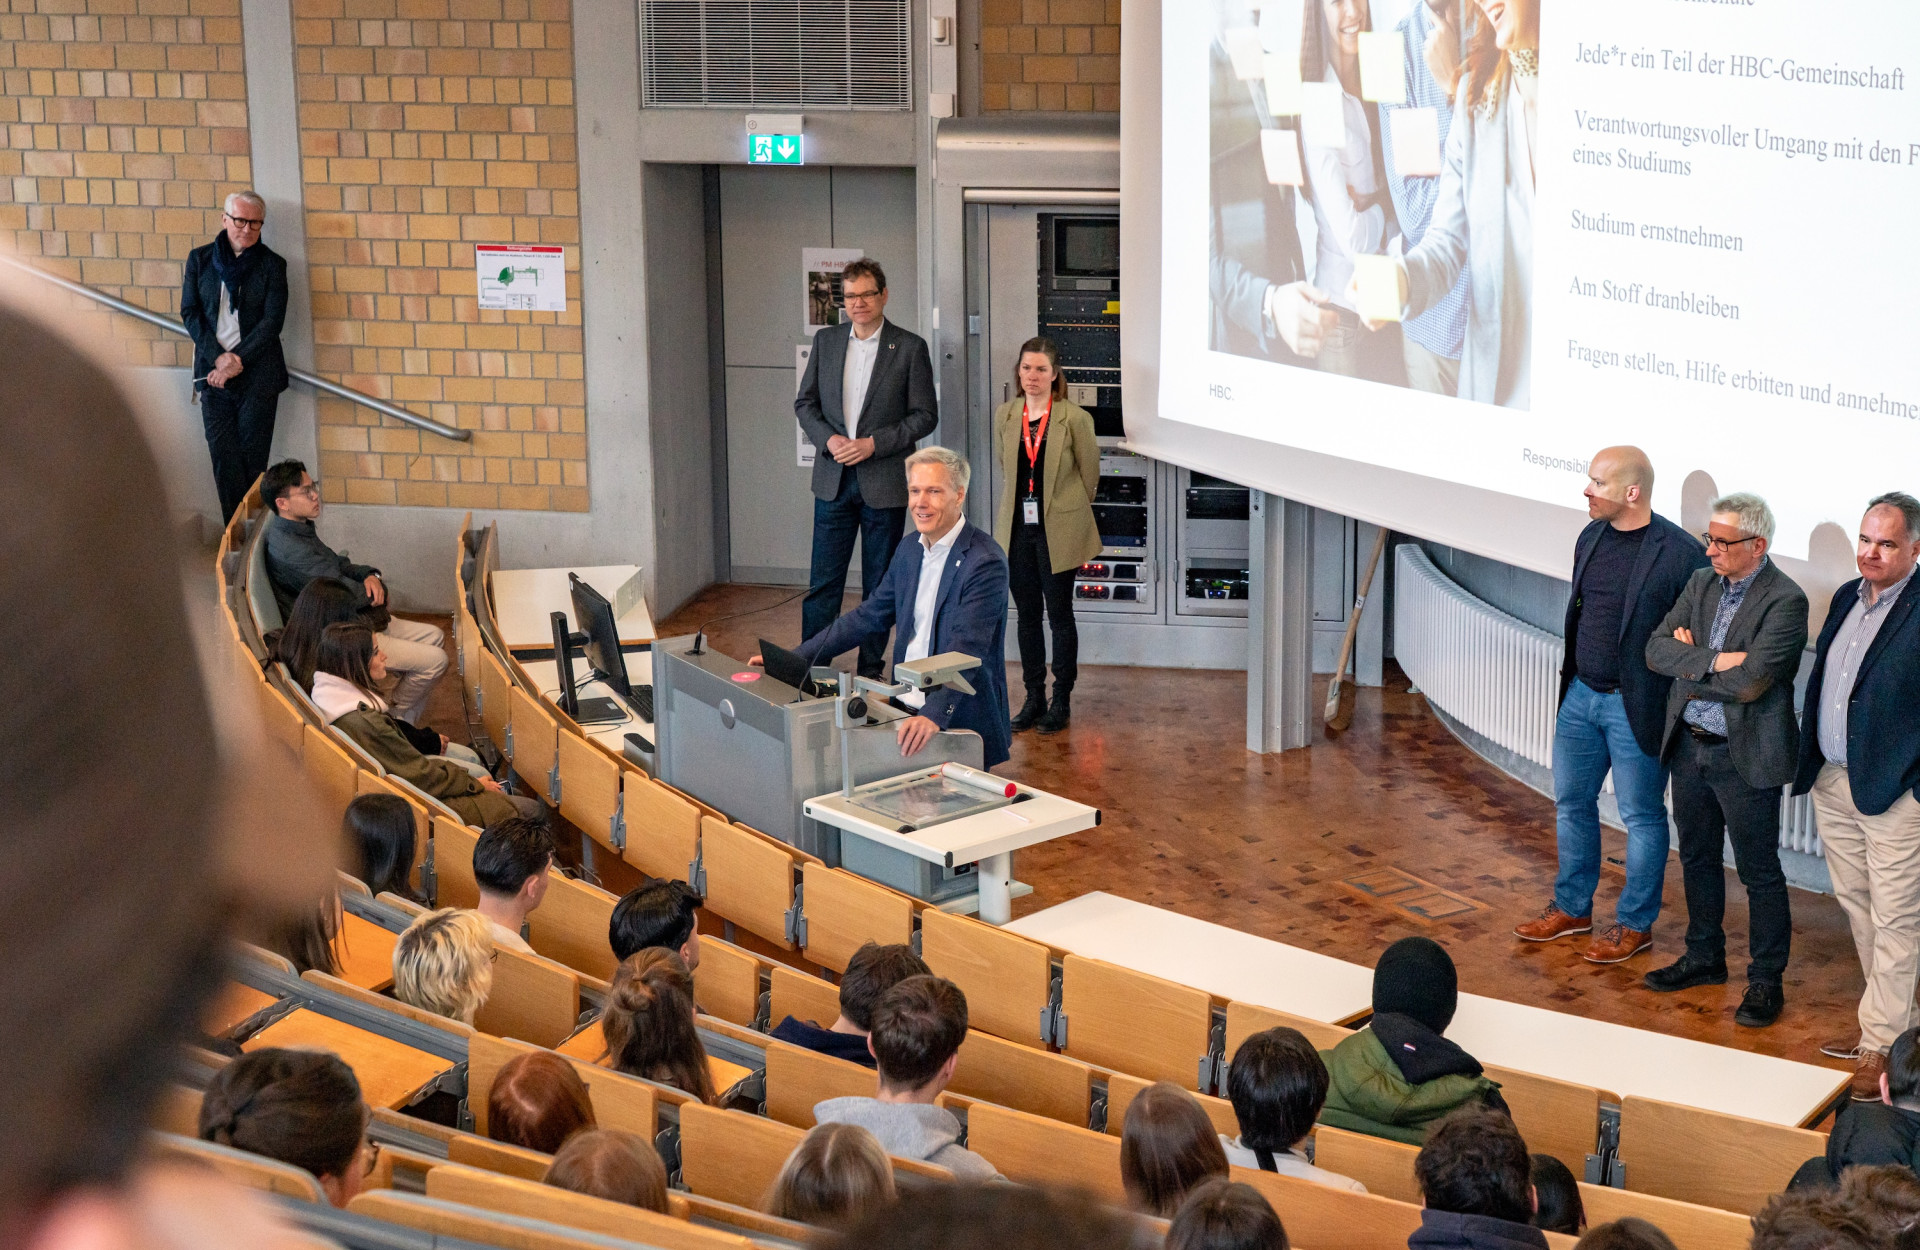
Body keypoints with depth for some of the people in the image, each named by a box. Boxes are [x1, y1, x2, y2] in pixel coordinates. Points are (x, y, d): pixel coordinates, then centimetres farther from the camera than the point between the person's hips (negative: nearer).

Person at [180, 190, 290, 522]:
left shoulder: (272, 264, 2)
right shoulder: (200, 259, 8)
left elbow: (272, 321, -4)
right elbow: (189, 313, 4)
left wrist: (236, 360, -12)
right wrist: (218, 357, -9)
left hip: (258, 374, -2)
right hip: (213, 371, 2)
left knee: (252, 457, -2)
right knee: (223, 457, -1)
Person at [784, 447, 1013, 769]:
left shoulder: (985, 562, -14)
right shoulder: (911, 547, 12)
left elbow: (966, 650, -26)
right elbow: (870, 616, 19)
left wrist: (934, 715, -41)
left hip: (958, 725, -7)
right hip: (906, 711, 7)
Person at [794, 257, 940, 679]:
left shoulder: (910, 348, -4)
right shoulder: (825, 341, 7)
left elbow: (925, 415, -5)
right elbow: (805, 402, 10)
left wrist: (873, 443, -15)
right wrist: (828, 439, -9)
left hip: (885, 482, -2)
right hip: (834, 480, 2)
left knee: (880, 584, 7)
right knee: (822, 580, 3)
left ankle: (870, 671, 16)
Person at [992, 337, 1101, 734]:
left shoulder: (1074, 418, -10)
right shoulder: (1005, 416, 3)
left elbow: (1090, 474, 1)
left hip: (1058, 532, -4)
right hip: (1017, 528, 4)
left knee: (1059, 615, 2)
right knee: (1027, 615, 9)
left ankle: (1061, 700, 11)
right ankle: (1033, 697, 18)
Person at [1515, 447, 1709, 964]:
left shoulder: (1681, 552, -17)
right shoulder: (1590, 538, 5)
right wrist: (1570, 679, 16)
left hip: (1635, 707, -7)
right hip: (1580, 694, 7)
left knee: (1642, 817, 6)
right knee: (1571, 803, 17)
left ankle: (1635, 924, 20)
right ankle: (1572, 906, 33)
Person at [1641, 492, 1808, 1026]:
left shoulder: (1784, 601, -16)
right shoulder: (1701, 583, 6)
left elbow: (1750, 682, -24)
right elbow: (1657, 648, -2)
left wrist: (1690, 661, -10)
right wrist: (1713, 661, -18)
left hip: (1745, 756, -7)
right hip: (1689, 746, 7)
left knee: (1759, 871, 4)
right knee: (1698, 858, 19)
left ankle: (1766, 981, 15)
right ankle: (1704, 957, 36)